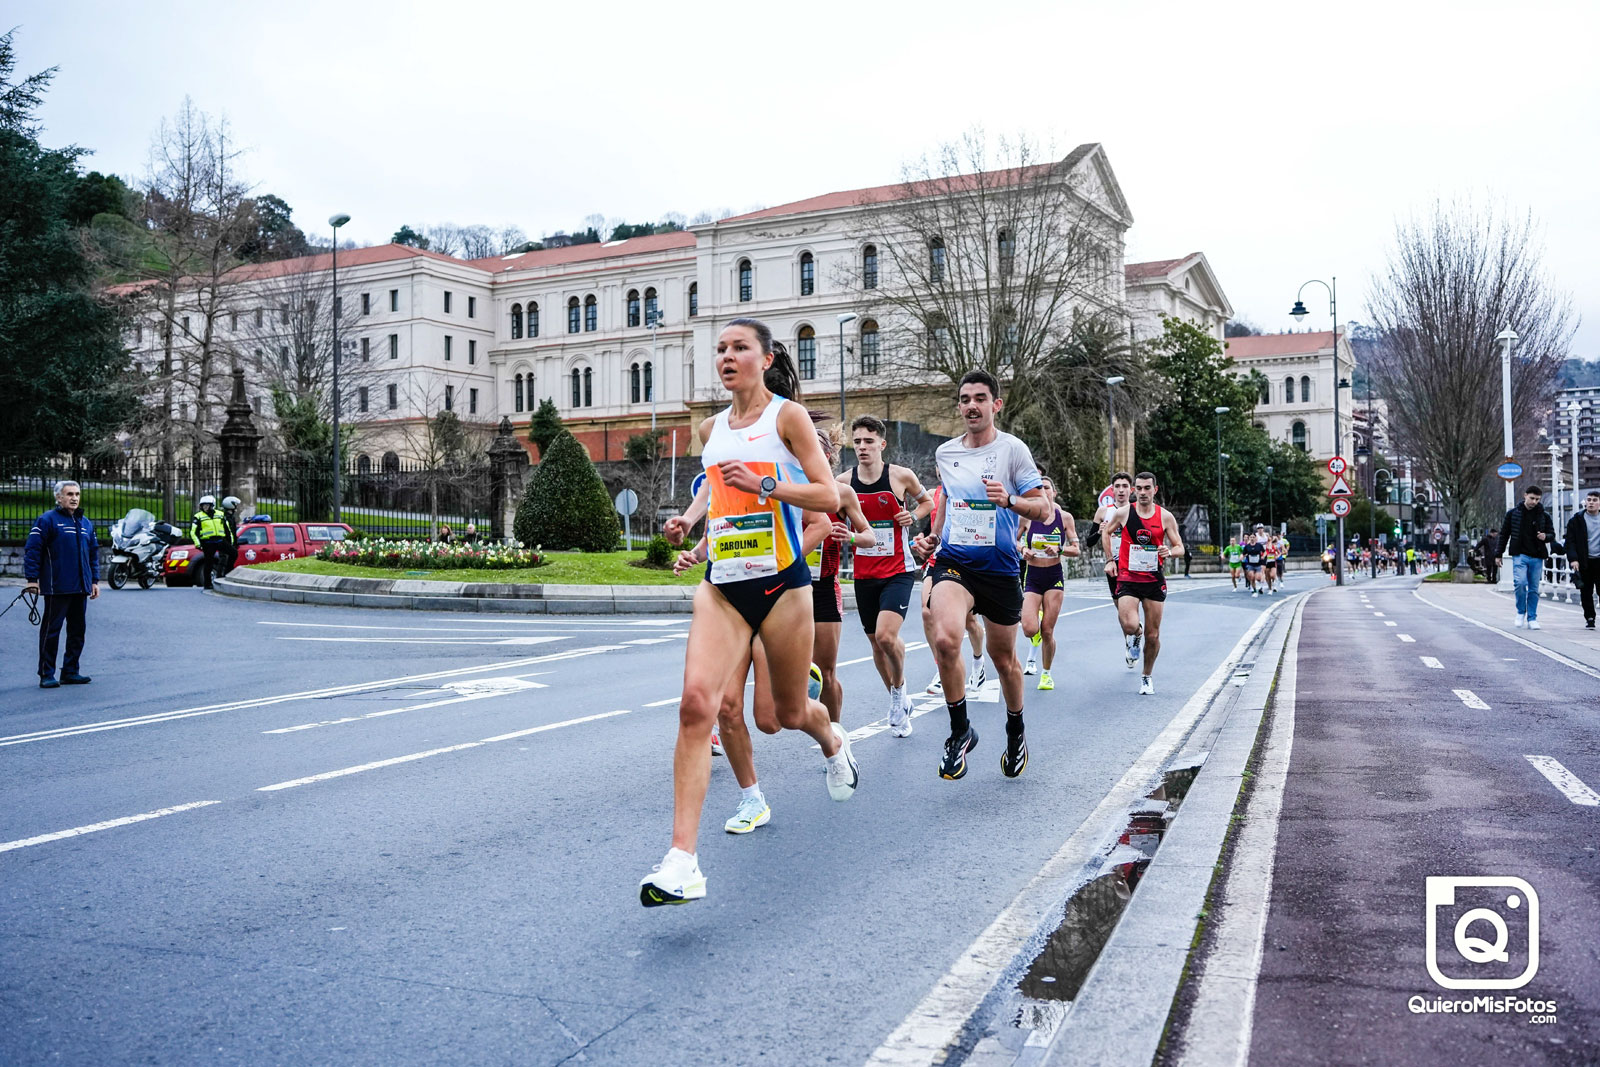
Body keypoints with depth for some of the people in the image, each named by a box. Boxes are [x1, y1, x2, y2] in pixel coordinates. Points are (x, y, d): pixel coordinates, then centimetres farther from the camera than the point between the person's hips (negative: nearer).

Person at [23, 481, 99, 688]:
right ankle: (46, 675, 3)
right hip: (57, 588, -7)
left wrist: (95, 580, 19)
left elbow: (93, 553, 23)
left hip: (80, 589, 7)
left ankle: (70, 672, 19)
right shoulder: (47, 520, -4)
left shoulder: (86, 523, 16)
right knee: (51, 631, -2)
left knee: (78, 630, 10)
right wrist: (32, 579, -13)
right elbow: (32, 549, -8)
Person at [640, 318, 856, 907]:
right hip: (722, 583, 3)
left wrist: (762, 486, -18)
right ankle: (683, 860, -20)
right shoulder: (710, 429, 12)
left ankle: (833, 743, 52)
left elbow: (829, 495, -8)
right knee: (696, 702, -18)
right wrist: (703, 531, 14)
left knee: (790, 713, 11)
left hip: (782, 581, -3)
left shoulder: (788, 415, -3)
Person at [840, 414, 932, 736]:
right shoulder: (843, 481, -1)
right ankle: (898, 701, 32)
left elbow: (927, 501, 13)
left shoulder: (902, 476, -6)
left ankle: (899, 688, 7)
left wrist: (914, 515, -7)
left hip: (899, 571, -4)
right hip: (864, 574, 4)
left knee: (886, 635, -22)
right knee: (876, 642, 10)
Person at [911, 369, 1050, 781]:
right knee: (944, 639, -26)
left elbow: (1044, 510, -5)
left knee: (1004, 659, 13)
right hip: (954, 563, 2)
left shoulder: (1013, 449, -5)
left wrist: (1009, 501, -24)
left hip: (999, 568, -2)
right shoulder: (944, 453, 8)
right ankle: (960, 731, -7)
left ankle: (1016, 732, 41)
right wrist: (932, 537, 10)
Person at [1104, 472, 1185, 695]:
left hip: (1154, 580, 1)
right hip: (1128, 579, -1)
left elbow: (1180, 547, 4)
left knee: (1153, 635, 4)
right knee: (1130, 626, -22)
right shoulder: (1123, 513, -2)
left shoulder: (1165, 517, -1)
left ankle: (1147, 677, 26)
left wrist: (1170, 552, -18)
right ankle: (1135, 635, 17)